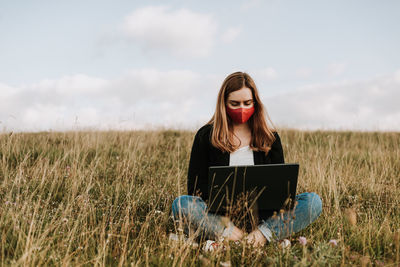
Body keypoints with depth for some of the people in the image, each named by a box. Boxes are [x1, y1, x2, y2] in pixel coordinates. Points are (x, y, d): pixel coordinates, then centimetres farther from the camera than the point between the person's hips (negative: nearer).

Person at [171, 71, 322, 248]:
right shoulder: (206, 136, 5)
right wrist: (225, 222, -17)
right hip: (220, 216, -2)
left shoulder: (270, 137, 11)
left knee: (313, 201, -20)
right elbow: (195, 187, -1)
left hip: (262, 215, 2)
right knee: (181, 204, -30)